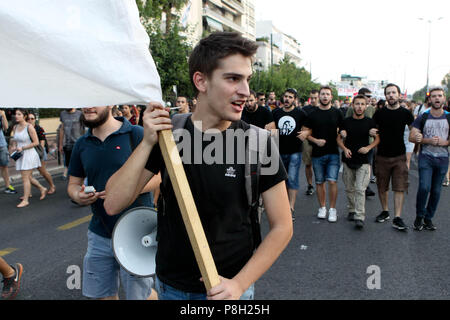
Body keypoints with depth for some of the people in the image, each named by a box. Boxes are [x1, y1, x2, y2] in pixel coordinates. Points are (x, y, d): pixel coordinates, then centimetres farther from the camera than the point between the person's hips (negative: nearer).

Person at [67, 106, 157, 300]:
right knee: (103, 295, 17)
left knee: (139, 294, 5)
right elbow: (73, 183, 15)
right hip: (99, 234, 5)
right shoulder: (82, 144, 8)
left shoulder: (135, 134, -7)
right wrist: (78, 196, -7)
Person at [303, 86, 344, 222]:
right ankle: (322, 207, 21)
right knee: (319, 182, 8)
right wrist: (316, 140, -10)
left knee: (332, 181, -8)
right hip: (317, 153, 1)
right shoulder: (313, 114, 5)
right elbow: (306, 133, 6)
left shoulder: (337, 113, 5)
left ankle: (332, 209, 6)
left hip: (333, 153, -1)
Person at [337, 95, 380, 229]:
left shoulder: (370, 122, 1)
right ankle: (352, 210, 29)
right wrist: (344, 149, -8)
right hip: (348, 160, 2)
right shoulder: (346, 121, 4)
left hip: (363, 161, -2)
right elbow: (339, 138, 10)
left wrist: (368, 147, -10)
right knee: (349, 189, 11)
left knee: (360, 189, -10)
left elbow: (377, 139, 7)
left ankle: (359, 217, -8)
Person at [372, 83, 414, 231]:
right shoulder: (379, 113, 1)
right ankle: (385, 211, 27)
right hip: (382, 156, 1)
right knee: (382, 187, 9)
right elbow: (373, 129, 11)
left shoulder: (405, 113, 1)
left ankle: (397, 218, 1)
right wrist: (370, 132, -11)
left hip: (399, 156, -1)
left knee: (400, 187, -4)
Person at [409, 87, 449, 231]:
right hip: (426, 157, -2)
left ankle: (428, 218, 22)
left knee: (436, 190, 7)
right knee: (424, 187, -15)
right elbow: (411, 137, -5)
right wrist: (428, 140, -17)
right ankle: (419, 216, 4)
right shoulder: (423, 118, 0)